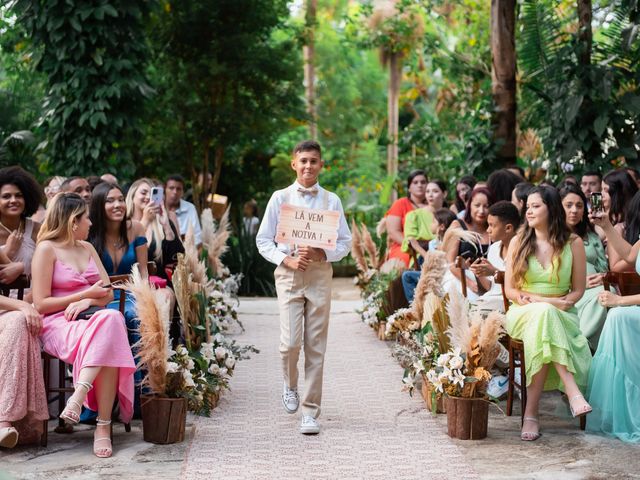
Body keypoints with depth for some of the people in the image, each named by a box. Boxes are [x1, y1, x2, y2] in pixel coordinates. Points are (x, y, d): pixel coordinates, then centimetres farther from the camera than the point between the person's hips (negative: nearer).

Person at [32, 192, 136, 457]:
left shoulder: (87, 248, 21)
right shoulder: (47, 249, 0)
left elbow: (108, 292, 16)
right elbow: (41, 304, -7)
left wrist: (86, 302, -6)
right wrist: (86, 294, -7)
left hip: (92, 318, 5)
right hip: (57, 324, -5)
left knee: (112, 318, -33)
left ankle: (80, 394, -38)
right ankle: (103, 424, -39)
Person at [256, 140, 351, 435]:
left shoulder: (331, 200, 7)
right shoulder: (280, 198, 5)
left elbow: (345, 242, 5)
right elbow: (263, 241, 4)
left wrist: (321, 254, -13)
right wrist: (287, 260, -11)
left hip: (320, 275, 1)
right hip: (289, 275, -1)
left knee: (315, 346, 0)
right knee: (290, 342, -10)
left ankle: (311, 412, 8)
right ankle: (290, 385, 23)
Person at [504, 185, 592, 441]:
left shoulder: (573, 243, 3)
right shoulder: (518, 242, 6)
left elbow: (578, 290, 6)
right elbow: (510, 290, 3)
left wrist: (562, 304, -14)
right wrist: (545, 301, -11)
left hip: (561, 314, 0)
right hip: (523, 313, 0)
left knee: (543, 334, -37)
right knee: (543, 314, -38)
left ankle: (531, 413, -38)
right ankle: (573, 392, -46)